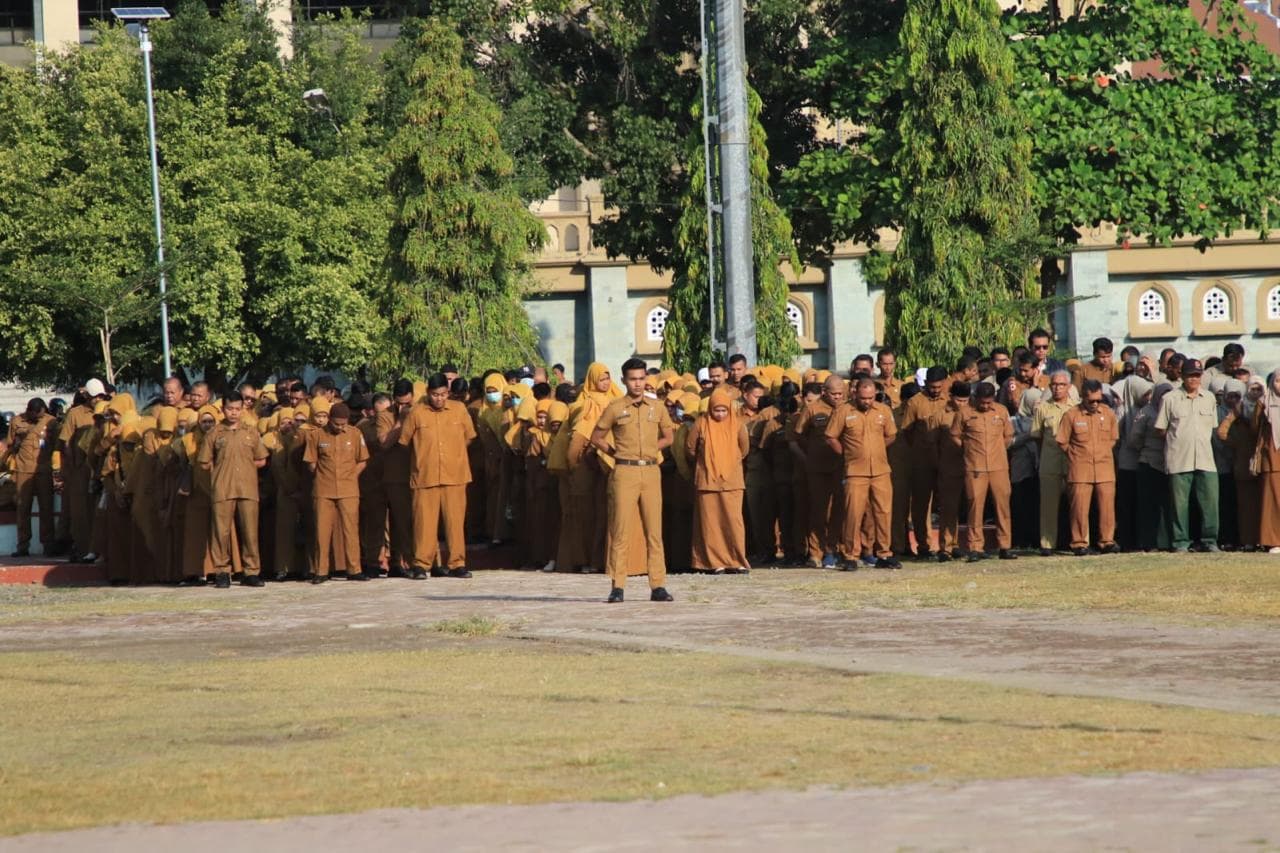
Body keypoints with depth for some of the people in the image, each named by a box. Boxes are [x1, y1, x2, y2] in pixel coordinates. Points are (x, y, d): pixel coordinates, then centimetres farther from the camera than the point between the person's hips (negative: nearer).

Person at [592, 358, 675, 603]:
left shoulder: (657, 408, 10)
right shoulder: (615, 408, 3)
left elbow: (668, 436, 22)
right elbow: (596, 438, 10)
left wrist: (650, 449, 9)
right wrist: (617, 453, 2)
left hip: (651, 471, 3)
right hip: (625, 473, -3)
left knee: (654, 530, 2)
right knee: (620, 530, -4)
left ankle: (658, 586, 3)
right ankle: (617, 587, -2)